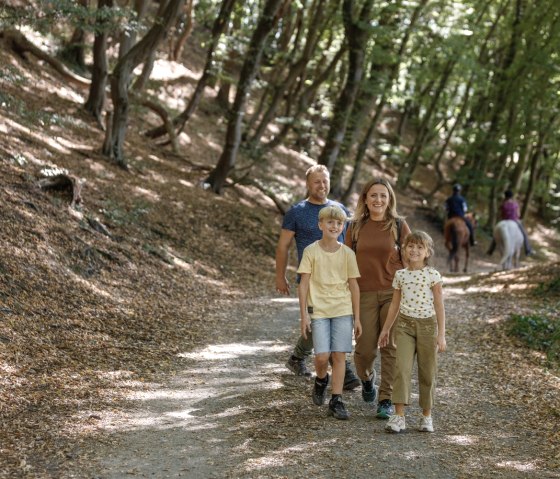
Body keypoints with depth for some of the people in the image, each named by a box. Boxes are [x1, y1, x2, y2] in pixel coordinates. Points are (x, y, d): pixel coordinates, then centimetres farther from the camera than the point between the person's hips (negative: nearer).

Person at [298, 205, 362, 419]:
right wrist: (304, 315, -5)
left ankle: (336, 400, 6)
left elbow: (353, 286, 7)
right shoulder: (311, 251, -2)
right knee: (322, 356, -9)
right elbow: (303, 284, -1)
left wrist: (357, 317, 7)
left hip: (343, 310, 2)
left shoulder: (347, 253, 3)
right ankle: (321, 380, 25)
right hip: (318, 310, -2)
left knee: (339, 355, -1)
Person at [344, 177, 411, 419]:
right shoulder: (355, 227, 5)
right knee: (365, 347, 2)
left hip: (394, 293, -1)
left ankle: (386, 399, 7)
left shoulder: (399, 225, 0)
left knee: (391, 347, -2)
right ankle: (367, 378, 35)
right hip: (364, 294, 1)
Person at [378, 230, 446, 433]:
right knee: (402, 368, -12)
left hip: (427, 325, -2)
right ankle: (399, 416, -13)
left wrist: (441, 335, -8)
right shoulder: (400, 275, 4)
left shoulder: (433, 275, -5)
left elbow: (439, 306, -4)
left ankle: (427, 416, 19)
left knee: (427, 372, 6)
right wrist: (386, 329, 17)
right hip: (404, 325, 2)